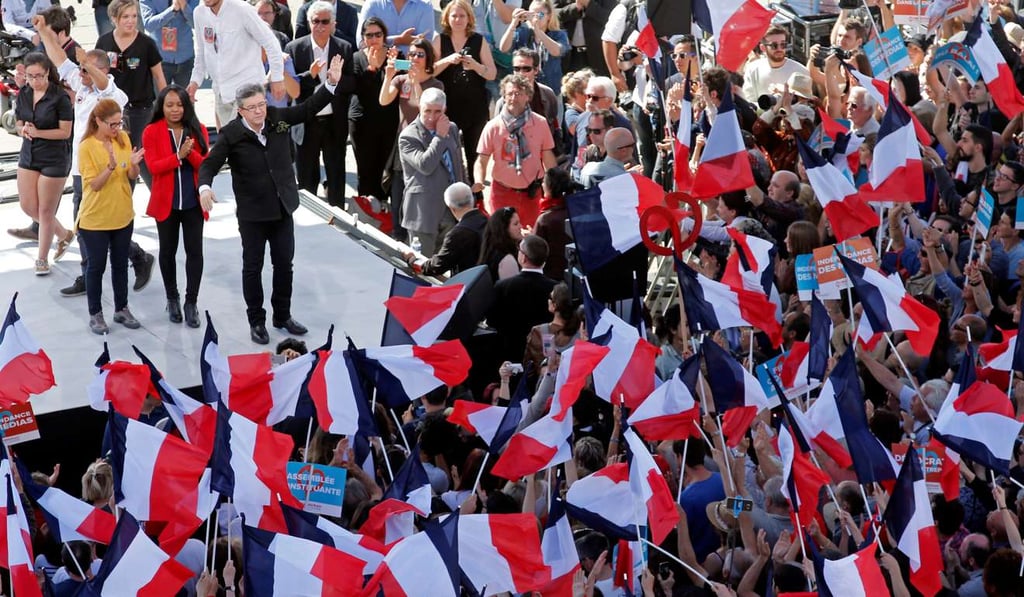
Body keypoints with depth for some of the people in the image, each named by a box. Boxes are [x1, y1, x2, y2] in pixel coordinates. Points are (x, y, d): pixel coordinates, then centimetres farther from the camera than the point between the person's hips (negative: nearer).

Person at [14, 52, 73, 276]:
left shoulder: (59, 97, -15)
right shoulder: (23, 94, 1)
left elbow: (65, 132, -14)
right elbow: (18, 124, 10)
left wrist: (37, 132, -23)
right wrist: (23, 129, -14)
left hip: (54, 159, -6)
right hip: (28, 155, 6)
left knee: (46, 209, 3)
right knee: (27, 205, 9)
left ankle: (42, 258, 18)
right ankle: (64, 234, 32)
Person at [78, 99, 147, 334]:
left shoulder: (123, 138, -1)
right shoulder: (86, 147, -15)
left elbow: (133, 176, 1)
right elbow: (94, 184, -18)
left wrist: (133, 164, -21)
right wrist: (111, 166, -33)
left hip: (122, 215, 4)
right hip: (95, 218, -4)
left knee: (120, 264, 14)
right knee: (96, 266, 6)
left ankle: (122, 309, 27)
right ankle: (95, 314, 17)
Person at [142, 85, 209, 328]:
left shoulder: (198, 130, 0)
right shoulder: (151, 132, -4)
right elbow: (153, 166, -12)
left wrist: (191, 153, -23)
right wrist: (179, 156, -22)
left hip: (193, 202, 0)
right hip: (166, 202, 0)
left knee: (195, 251, -1)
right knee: (167, 251, 13)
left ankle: (191, 302, 9)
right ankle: (172, 299, 29)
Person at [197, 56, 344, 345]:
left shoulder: (278, 118, -5)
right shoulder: (231, 134, -17)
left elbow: (309, 108, 5)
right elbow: (210, 163, -18)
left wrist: (331, 84, -6)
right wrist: (204, 187, -38)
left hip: (283, 207, 4)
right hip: (252, 213, -4)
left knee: (284, 264, 14)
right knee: (252, 268, 9)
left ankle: (283, 316, 31)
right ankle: (256, 322, 22)